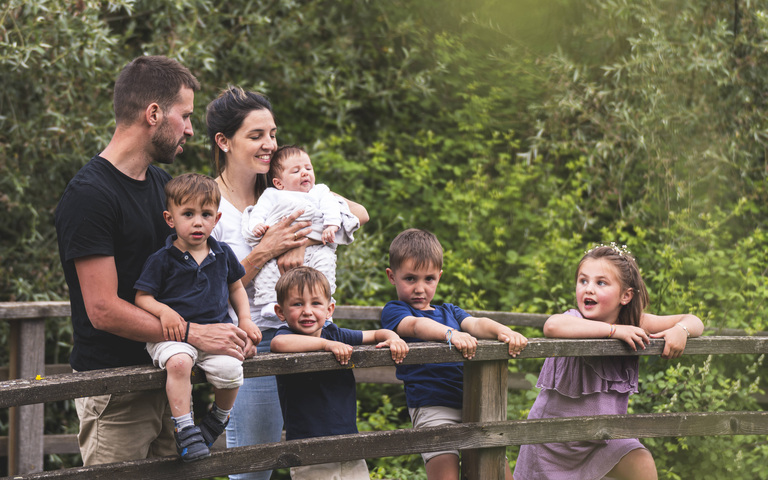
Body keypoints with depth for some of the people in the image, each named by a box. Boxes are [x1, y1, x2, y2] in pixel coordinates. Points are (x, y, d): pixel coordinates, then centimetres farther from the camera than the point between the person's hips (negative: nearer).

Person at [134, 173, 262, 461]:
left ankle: (220, 416, 7)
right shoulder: (162, 259, 0)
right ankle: (183, 428, -25)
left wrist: (244, 319, 13)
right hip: (175, 333, -3)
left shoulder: (223, 255, 12)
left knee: (229, 368, -26)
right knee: (178, 362, -36)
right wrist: (164, 311, -18)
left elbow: (236, 287, 26)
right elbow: (142, 297, 1)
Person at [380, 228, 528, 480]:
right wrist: (450, 334, -36)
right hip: (431, 405, -6)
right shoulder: (394, 311, 7)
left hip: (471, 402, 6)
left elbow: (475, 324, 4)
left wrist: (502, 331, -19)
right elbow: (416, 326, -15)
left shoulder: (450, 312, 24)